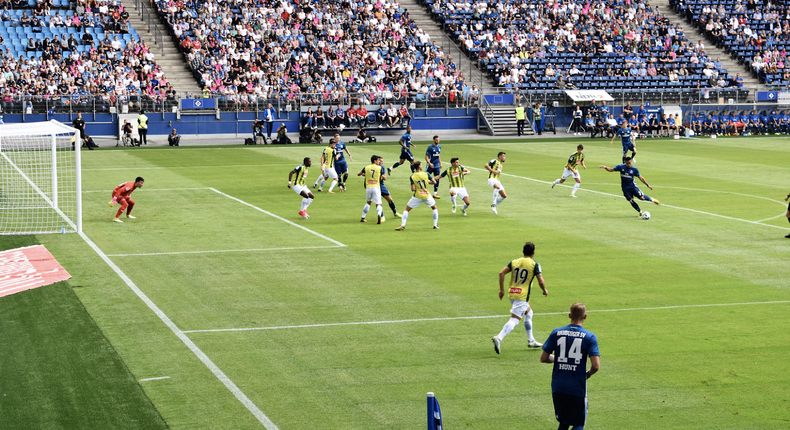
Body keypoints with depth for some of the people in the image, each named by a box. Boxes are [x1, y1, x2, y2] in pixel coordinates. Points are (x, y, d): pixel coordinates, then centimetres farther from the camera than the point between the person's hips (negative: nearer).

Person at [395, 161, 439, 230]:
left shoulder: (412, 177, -8)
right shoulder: (426, 174, -6)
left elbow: (413, 189, -14)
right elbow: (434, 182, 0)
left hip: (417, 196, -1)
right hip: (427, 195, 1)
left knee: (407, 210, 11)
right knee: (434, 208, 25)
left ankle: (403, 226, 0)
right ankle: (435, 225, 23)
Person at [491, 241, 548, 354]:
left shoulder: (514, 262, 10)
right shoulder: (535, 264, -3)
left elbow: (501, 273, 1)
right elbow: (541, 281, -9)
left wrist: (501, 289, 6)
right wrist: (544, 290, 10)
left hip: (512, 294, 7)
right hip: (523, 296, -7)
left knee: (529, 313, 28)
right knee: (514, 320, -12)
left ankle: (531, 341, 33)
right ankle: (499, 338, -32)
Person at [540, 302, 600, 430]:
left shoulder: (556, 333, 0)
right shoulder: (590, 337, -7)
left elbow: (543, 358, 3)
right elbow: (596, 366, -14)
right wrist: (588, 374, 8)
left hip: (558, 387, 3)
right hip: (578, 389, -3)